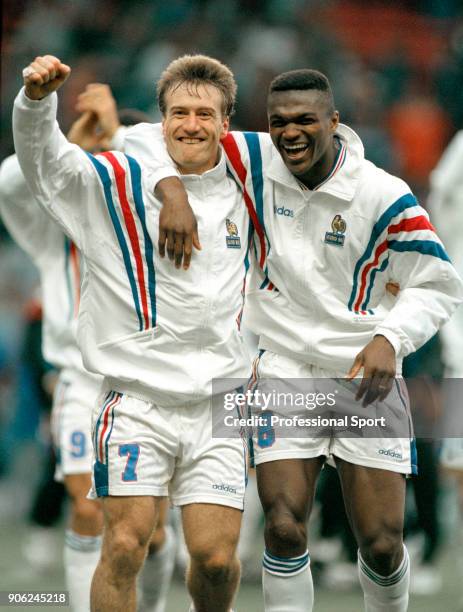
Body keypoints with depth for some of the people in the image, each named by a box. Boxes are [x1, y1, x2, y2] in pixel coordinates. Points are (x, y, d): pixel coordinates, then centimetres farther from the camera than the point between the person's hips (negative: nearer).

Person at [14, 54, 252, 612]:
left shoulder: (242, 193, 11)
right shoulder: (122, 183, 0)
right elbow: (43, 161, -16)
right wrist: (37, 98, -34)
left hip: (218, 406, 3)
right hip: (138, 398, -2)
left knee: (216, 558, -3)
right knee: (124, 547, -11)